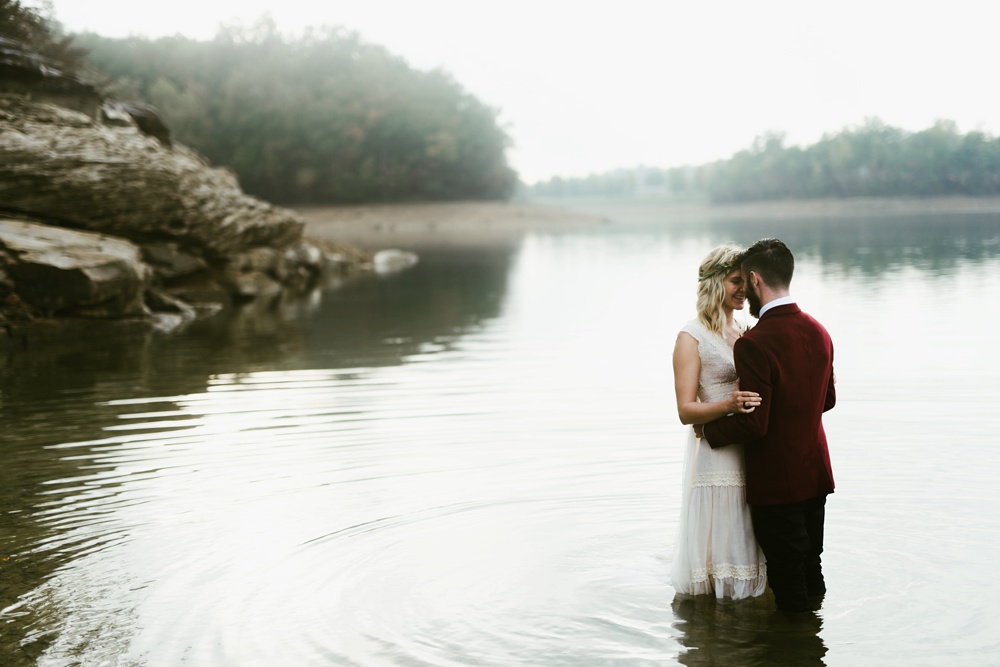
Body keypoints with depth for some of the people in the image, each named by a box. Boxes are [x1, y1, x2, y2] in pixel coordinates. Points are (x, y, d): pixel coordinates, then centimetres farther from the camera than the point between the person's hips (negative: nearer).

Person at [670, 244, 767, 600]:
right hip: (717, 459, -7)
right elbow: (686, 410, -14)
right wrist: (729, 405, -30)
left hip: (752, 455, 7)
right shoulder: (692, 337, -8)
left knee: (748, 550, 11)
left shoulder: (743, 333, 13)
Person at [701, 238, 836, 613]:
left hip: (776, 482, -7)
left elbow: (753, 424, -23)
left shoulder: (753, 345, -24)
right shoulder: (819, 333, 1)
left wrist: (708, 431, -6)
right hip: (816, 473, 8)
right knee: (811, 566, 21)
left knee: (787, 579, 7)